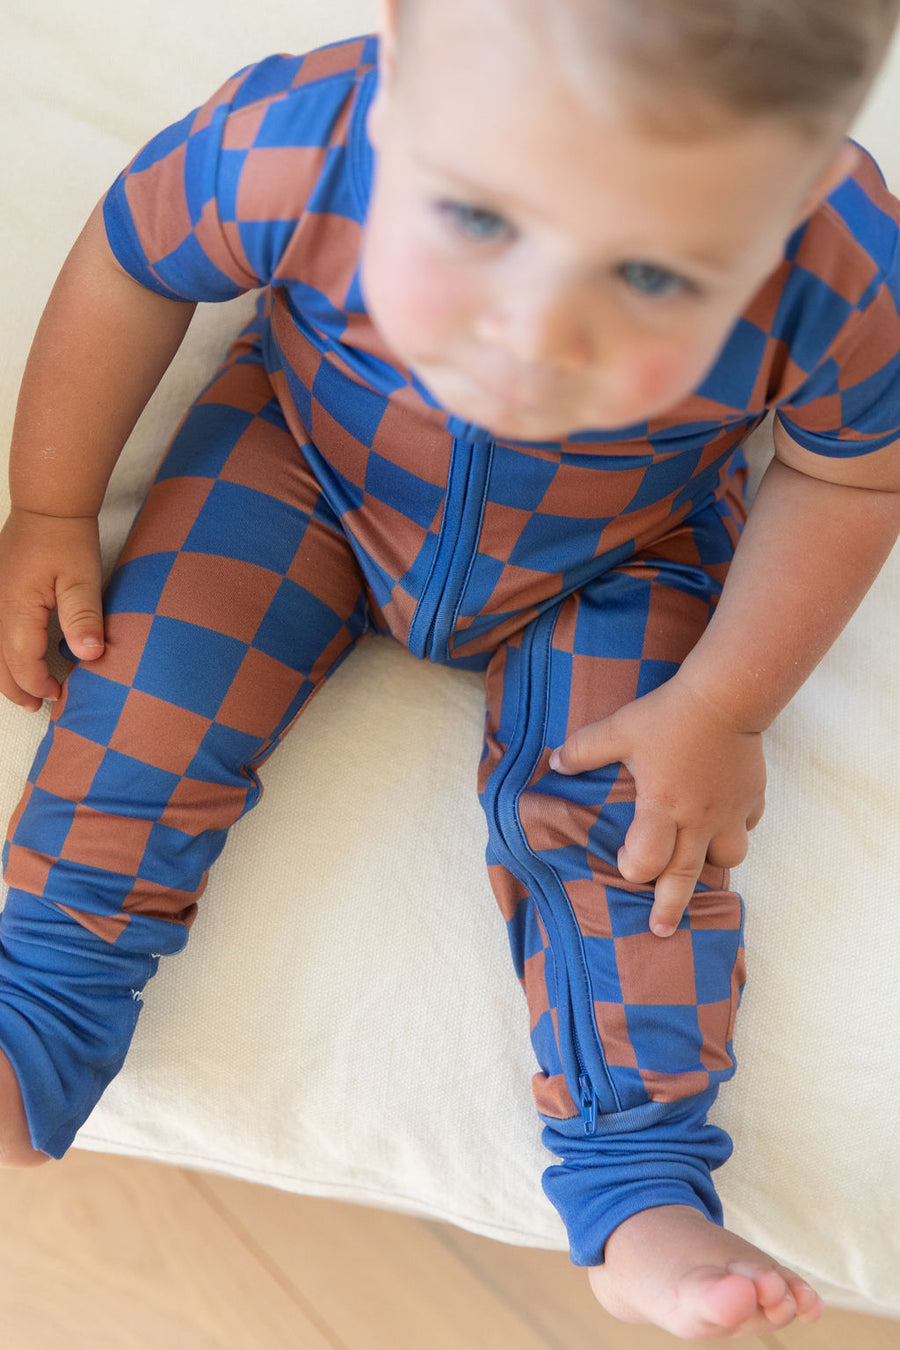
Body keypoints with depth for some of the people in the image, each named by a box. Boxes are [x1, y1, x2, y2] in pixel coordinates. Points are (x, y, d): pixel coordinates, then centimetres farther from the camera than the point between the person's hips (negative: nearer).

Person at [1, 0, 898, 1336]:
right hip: (310, 461, 1)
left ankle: (641, 1192, 1)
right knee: (157, 684, -11)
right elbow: (130, 264, -14)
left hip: (617, 556, 0)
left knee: (620, 817, -14)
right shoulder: (290, 147, -38)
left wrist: (721, 711, -15)